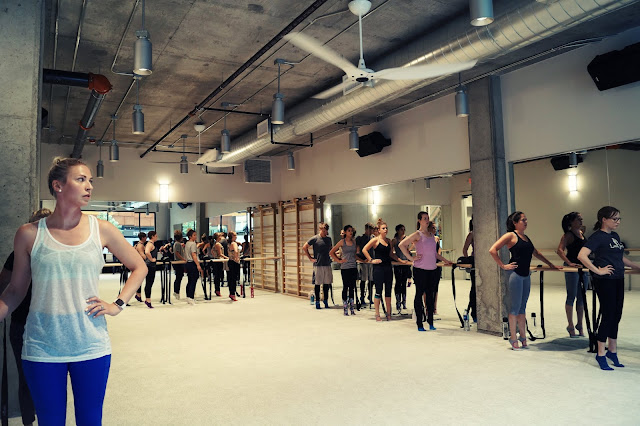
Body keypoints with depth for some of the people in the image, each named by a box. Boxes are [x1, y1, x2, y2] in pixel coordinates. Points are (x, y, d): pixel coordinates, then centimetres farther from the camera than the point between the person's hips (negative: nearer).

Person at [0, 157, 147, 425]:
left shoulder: (101, 229, -1)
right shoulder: (29, 234, -2)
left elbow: (139, 267, 8)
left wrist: (117, 305, -2)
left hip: (92, 345, 1)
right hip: (42, 349, 0)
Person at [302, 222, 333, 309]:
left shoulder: (328, 239, 11)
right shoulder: (314, 239, -4)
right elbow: (304, 247, -1)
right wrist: (310, 258, -2)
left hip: (327, 264, 4)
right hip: (318, 265, -4)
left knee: (327, 283, 8)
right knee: (317, 283, 2)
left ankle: (326, 301, 18)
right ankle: (317, 302, 11)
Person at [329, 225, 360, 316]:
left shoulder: (354, 242, 9)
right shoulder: (342, 242, -2)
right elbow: (331, 252, 0)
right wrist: (339, 260, -4)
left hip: (354, 267, 4)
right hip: (345, 268, -4)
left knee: (352, 288, 9)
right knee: (345, 287, 1)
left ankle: (351, 308, 17)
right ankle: (345, 309, 8)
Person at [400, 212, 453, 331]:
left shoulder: (432, 235, 16)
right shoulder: (417, 234, -4)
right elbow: (402, 245, -10)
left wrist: (445, 260, 20)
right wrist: (410, 258, -12)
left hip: (432, 269, 6)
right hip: (420, 269, -6)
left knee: (430, 294, 8)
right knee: (419, 294, 0)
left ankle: (430, 322, 16)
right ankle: (419, 324, 6)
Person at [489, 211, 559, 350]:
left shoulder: (526, 237, 17)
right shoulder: (510, 235, -6)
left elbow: (536, 253, 29)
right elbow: (493, 250, -13)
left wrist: (550, 264, 27)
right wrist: (503, 266, -12)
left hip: (526, 275, 7)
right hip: (515, 274, -7)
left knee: (522, 308, 11)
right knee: (515, 308, -1)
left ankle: (523, 337, 19)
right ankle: (513, 338, 9)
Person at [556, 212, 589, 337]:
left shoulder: (581, 233, 13)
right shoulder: (568, 235, -10)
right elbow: (560, 250, -20)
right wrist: (570, 263, -29)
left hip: (583, 267, 7)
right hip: (572, 268, -7)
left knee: (581, 298, 12)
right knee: (571, 297, 1)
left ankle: (579, 325, 22)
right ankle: (570, 326, 10)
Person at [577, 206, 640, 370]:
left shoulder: (615, 236, 13)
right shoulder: (598, 236, -12)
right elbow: (581, 255, -24)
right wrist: (598, 270, -20)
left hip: (618, 280, 8)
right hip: (605, 281, -8)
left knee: (616, 316, 13)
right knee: (608, 316, -4)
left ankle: (612, 351, 25)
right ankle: (600, 354, 8)